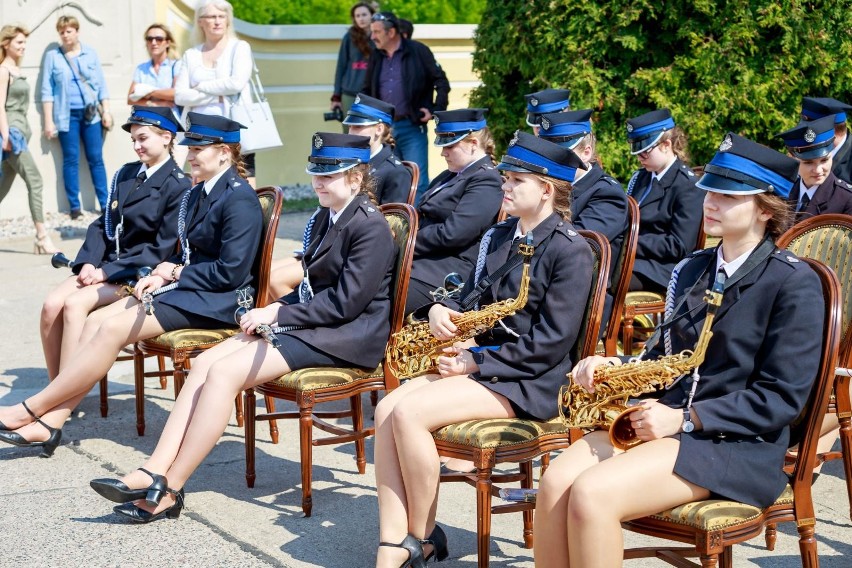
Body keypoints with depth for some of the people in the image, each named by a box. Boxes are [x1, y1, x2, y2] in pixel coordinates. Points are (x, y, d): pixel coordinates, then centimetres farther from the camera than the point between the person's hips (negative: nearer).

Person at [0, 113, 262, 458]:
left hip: (214, 301, -9)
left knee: (113, 329, -20)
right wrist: (166, 269, 0)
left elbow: (231, 272, -19)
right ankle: (49, 423, -13)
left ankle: (30, 411, -11)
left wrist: (174, 274, -13)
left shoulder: (240, 199, -14)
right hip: (185, 288, 9)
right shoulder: (198, 194, 16)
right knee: (96, 320, -8)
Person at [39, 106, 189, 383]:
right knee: (51, 305, -17)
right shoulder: (126, 174, 15)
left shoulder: (178, 186, -7)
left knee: (74, 304, -27)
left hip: (141, 275, -6)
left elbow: (162, 249, -12)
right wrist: (89, 262, -5)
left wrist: (107, 272, -15)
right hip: (105, 264, 6)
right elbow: (102, 225, 15)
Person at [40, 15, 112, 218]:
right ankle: (75, 206, 4)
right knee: (71, 160, 0)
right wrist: (48, 121, -3)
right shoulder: (52, 56, 3)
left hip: (91, 113, 1)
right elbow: (47, 90, 2)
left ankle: (105, 204, 4)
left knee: (96, 159, 1)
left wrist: (106, 111, 2)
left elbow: (101, 85, 8)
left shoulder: (90, 53, 7)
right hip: (67, 115, -1)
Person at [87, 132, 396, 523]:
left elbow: (346, 302, -18)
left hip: (346, 337, -9)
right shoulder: (327, 219, 19)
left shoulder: (372, 227, -12)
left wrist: (278, 313, -14)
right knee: (205, 362, -11)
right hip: (309, 325, 9)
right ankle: (153, 473, -19)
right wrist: (276, 308, 2)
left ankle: (168, 491, -18)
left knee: (224, 372, -22)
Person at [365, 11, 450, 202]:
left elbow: (441, 83, -1)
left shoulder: (418, 51, -5)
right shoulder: (375, 57, 10)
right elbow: (367, 90, 23)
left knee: (418, 182, -5)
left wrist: (436, 110, -8)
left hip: (412, 128, -5)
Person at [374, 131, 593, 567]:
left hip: (529, 380, -8)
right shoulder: (498, 238, 15)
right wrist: (441, 311, -4)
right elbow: (470, 301, 21)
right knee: (387, 408, -16)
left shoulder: (570, 250, -10)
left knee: (409, 413, -24)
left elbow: (551, 342, -16)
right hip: (479, 360, 8)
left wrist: (477, 361, -16)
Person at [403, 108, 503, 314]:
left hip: (447, 273, -9)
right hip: (422, 260, 9)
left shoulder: (487, 181, -9)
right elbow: (423, 216, 22)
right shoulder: (452, 174, 22)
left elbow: (451, 234, -18)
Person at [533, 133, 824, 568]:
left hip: (737, 443, -6)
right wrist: (615, 369, 1)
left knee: (592, 494, -29)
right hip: (666, 420, 7)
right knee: (555, 483, -21)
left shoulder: (794, 283, -6)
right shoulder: (692, 270, 17)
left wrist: (687, 418, -17)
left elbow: (781, 398, -10)